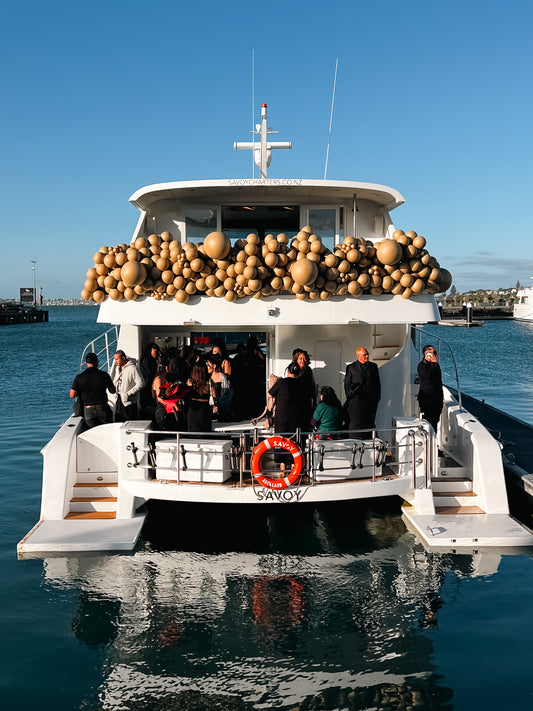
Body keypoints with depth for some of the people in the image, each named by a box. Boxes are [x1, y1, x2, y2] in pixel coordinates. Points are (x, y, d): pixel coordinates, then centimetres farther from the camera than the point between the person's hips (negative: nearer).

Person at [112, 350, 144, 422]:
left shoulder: (132, 368, -15)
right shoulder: (118, 368, 11)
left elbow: (140, 383, -19)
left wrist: (129, 393, -19)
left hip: (129, 401, -8)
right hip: (119, 399, 8)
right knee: (118, 423, 10)